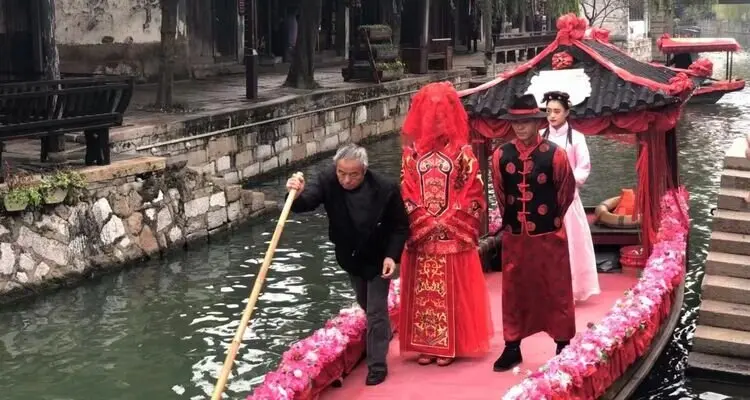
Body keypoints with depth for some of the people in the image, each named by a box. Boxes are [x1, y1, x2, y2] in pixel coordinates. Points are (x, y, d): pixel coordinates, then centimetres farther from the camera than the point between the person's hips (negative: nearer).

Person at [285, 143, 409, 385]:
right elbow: (307, 202, -36)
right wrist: (297, 194, -59)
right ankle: (384, 332, 55)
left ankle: (377, 363, 15)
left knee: (375, 310, 0)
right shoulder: (328, 180, -24)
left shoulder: (386, 188, -28)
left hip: (378, 257, -4)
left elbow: (400, 226, -16)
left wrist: (392, 255, -26)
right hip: (350, 256, 4)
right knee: (366, 305, 25)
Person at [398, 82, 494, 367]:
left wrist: (447, 222, -10)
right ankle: (426, 346, 16)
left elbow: (472, 193, -4)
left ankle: (450, 346, 12)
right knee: (422, 292, 6)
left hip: (454, 235, -2)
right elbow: (406, 192, 3)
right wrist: (424, 222, -6)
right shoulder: (413, 150, 5)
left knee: (452, 291, 3)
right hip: (420, 234, 2)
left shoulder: (462, 150, -1)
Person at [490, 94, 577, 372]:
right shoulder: (501, 156, -3)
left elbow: (567, 191, 4)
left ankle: (563, 347, 20)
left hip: (549, 235, -2)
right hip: (514, 236, 2)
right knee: (514, 291, 10)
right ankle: (512, 348, 21)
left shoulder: (555, 154, -10)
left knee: (556, 291, 8)